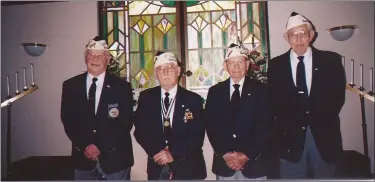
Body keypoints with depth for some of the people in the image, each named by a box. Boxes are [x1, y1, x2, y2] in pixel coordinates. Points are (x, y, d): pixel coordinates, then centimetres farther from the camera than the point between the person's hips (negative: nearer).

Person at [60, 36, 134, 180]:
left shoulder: (122, 86, -3)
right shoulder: (70, 85, 4)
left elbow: (126, 122, -7)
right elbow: (67, 120, 1)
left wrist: (101, 147, -12)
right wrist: (85, 146, -10)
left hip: (115, 159, -1)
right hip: (83, 158, 2)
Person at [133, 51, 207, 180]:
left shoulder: (193, 99, -6)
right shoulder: (146, 97, 0)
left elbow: (197, 135, -9)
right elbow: (139, 130, -1)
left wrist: (173, 154, -18)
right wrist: (156, 151, -14)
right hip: (156, 167, 1)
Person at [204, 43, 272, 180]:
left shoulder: (261, 90, -1)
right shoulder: (215, 92, 5)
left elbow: (265, 126, -5)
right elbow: (210, 126, 1)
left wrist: (246, 155, -12)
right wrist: (225, 154, -9)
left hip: (254, 163, -1)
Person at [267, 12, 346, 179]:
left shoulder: (331, 60, 3)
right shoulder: (276, 65, 3)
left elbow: (337, 96, 1)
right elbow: (274, 102, 2)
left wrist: (317, 118, -9)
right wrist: (292, 124, -8)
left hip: (324, 135, 1)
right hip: (291, 136, 0)